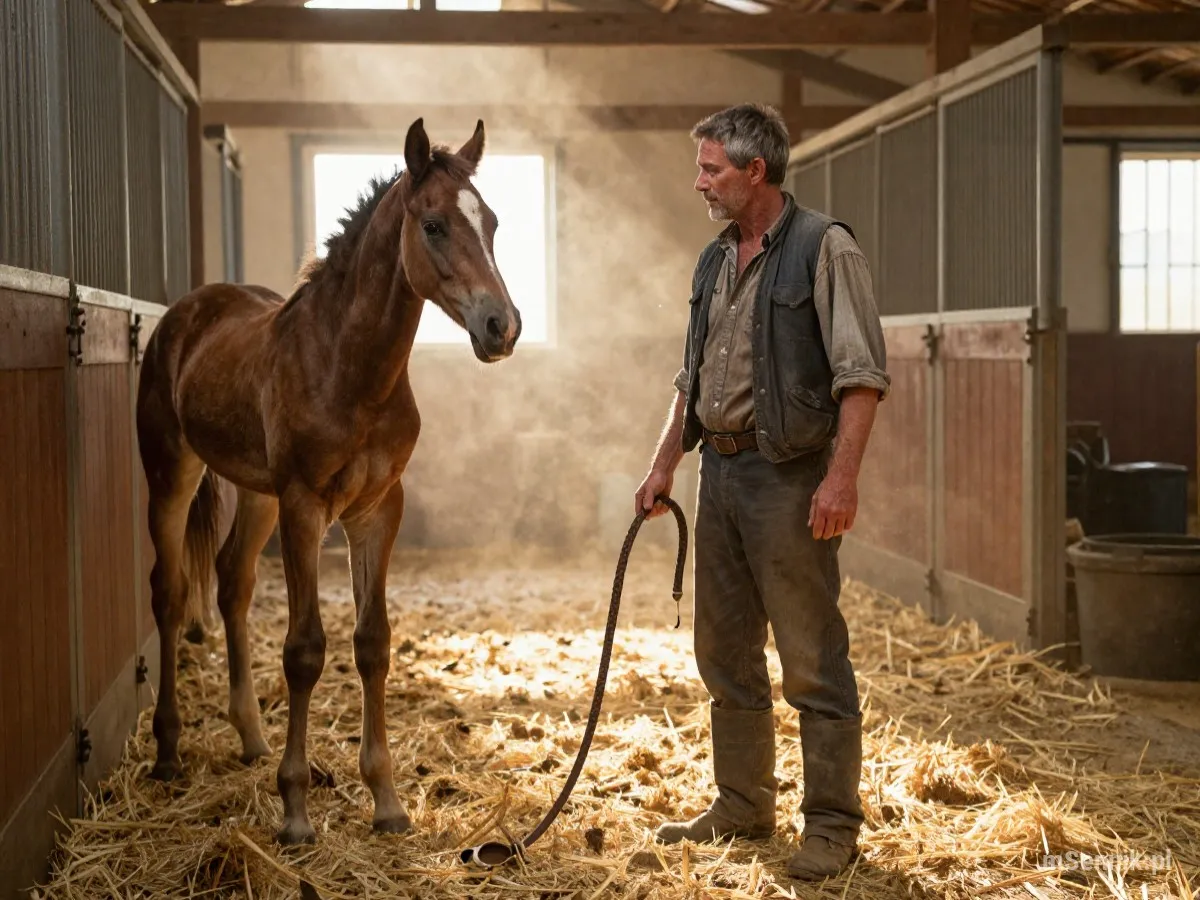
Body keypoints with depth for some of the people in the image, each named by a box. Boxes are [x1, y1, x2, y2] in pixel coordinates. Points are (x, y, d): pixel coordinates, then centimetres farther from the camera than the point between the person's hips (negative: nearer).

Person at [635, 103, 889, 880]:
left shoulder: (825, 249, -10)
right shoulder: (714, 262, 14)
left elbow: (862, 373, -16)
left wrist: (843, 475, -23)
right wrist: (665, 464, 16)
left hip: (789, 474, -8)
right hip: (720, 469, 8)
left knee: (813, 661, -3)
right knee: (726, 653, 13)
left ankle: (833, 826, 7)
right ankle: (744, 808, 26)